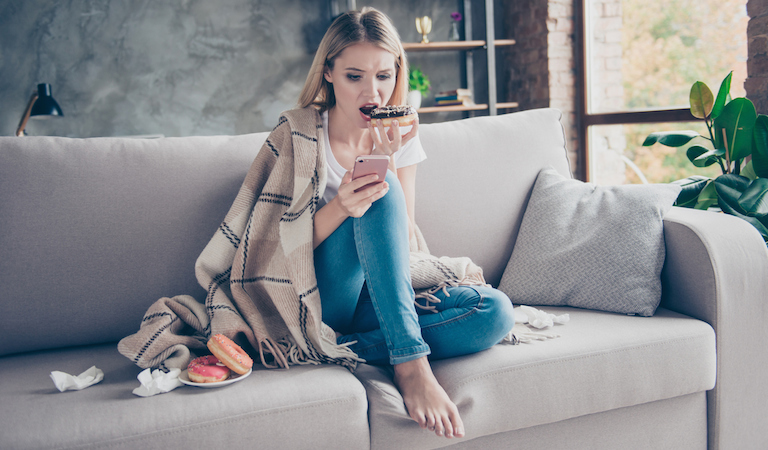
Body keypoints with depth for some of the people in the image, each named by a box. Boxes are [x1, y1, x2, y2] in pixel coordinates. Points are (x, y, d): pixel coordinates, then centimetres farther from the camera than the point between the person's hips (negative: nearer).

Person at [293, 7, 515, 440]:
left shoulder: (400, 141, 5)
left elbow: (403, 246, -4)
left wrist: (386, 161, -18)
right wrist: (340, 207, -30)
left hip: (378, 298, 4)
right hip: (317, 298, -4)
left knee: (496, 311, -19)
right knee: (381, 193, -29)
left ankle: (344, 349, -25)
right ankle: (411, 361, -33)